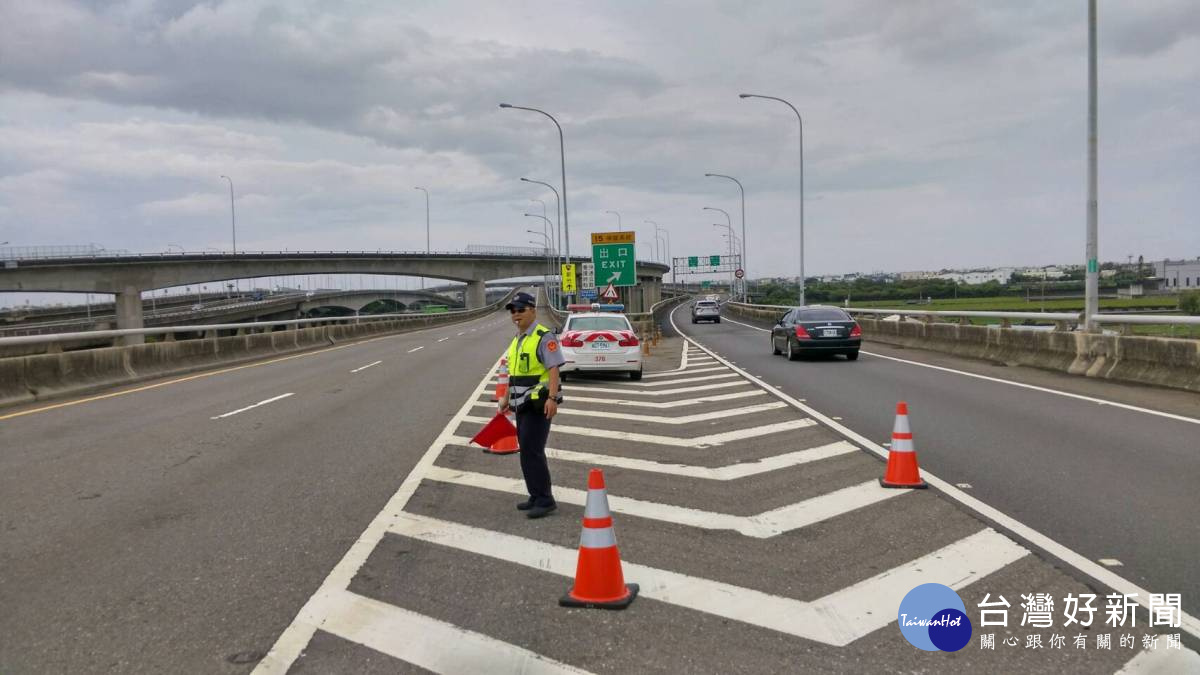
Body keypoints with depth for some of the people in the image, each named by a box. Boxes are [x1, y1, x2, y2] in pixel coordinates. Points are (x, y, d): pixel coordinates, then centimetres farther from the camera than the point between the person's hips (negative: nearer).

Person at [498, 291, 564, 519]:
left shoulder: (544, 337, -12)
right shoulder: (517, 339, 17)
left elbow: (553, 369, -20)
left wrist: (552, 398, -29)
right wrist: (507, 398, 24)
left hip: (538, 404, -9)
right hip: (522, 404, 9)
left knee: (531, 451, -12)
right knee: (529, 452, 12)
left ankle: (545, 501, -6)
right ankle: (536, 497, 21)